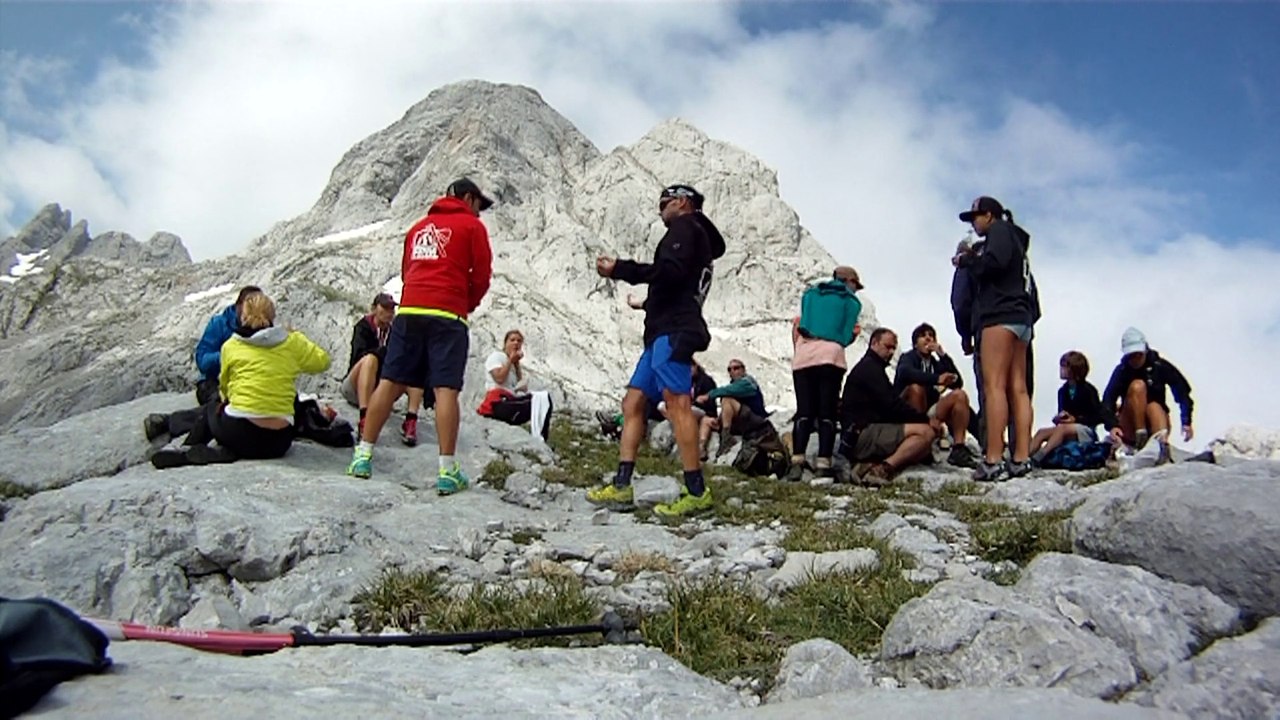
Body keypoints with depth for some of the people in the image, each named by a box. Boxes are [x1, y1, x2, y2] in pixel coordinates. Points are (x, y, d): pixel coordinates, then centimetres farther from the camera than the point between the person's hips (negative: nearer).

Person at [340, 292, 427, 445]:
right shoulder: (363, 327, 1)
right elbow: (360, 354, -19)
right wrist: (388, 352, -32)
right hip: (356, 389, -3)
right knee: (371, 359, -32)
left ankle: (411, 421, -37)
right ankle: (364, 419, -48)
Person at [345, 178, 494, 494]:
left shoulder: (419, 226, 24)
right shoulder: (472, 225, 7)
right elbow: (482, 274, 3)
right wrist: (467, 305, 18)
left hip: (408, 310, 5)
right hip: (447, 315, -5)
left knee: (390, 382, 6)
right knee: (445, 389, -8)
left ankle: (363, 455, 6)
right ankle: (448, 471, -10)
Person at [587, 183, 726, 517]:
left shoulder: (685, 227, 2)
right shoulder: (701, 240, 30)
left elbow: (670, 271, -16)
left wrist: (619, 269, -12)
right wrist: (647, 304, 38)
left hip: (673, 331, -10)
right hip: (664, 331, 11)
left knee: (676, 402, -18)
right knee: (633, 402, 6)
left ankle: (696, 491, -20)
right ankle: (621, 486, 3)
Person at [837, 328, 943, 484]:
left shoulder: (870, 367, 28)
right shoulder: (869, 367, -4)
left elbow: (892, 403, 19)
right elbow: (892, 405, -14)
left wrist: (924, 418, 5)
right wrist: (926, 419, -9)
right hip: (862, 434, -10)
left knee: (923, 448, 4)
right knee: (926, 432, -18)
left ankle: (872, 466, -11)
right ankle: (883, 468, -26)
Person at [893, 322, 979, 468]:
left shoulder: (936, 363, 15)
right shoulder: (908, 358, -1)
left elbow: (957, 383, -1)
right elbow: (905, 372, -27)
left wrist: (943, 356, -8)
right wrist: (937, 379, -39)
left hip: (929, 414, 5)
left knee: (960, 395, -12)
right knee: (916, 387, -32)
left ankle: (958, 449, -23)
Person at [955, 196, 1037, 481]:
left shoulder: (999, 230, 5)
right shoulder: (1016, 240, 30)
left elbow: (994, 262, -16)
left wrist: (966, 260, 0)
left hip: (1000, 316, -10)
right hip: (1021, 318, 10)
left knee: (994, 385, -16)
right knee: (1018, 388, 2)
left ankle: (993, 460, -24)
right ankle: (1021, 458, -3)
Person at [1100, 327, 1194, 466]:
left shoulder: (1159, 366, -4)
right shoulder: (1122, 371, -7)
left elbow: (1182, 391, -9)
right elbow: (1108, 400, -21)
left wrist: (1186, 422, -21)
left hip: (1155, 427, 1)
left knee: (1154, 406, -29)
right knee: (1137, 385, -21)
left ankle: (1163, 448, -52)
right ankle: (1140, 439, -28)